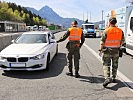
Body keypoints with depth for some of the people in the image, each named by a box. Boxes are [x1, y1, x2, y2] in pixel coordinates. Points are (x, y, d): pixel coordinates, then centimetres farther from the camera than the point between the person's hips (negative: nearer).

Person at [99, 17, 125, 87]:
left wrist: (100, 50, -8)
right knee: (115, 65, 17)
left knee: (106, 65, 1)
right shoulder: (120, 31, -1)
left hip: (107, 51, -3)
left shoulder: (106, 31, -12)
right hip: (116, 51, 4)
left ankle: (107, 78, -15)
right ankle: (113, 78, 25)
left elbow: (102, 42, -13)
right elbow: (122, 41, 5)